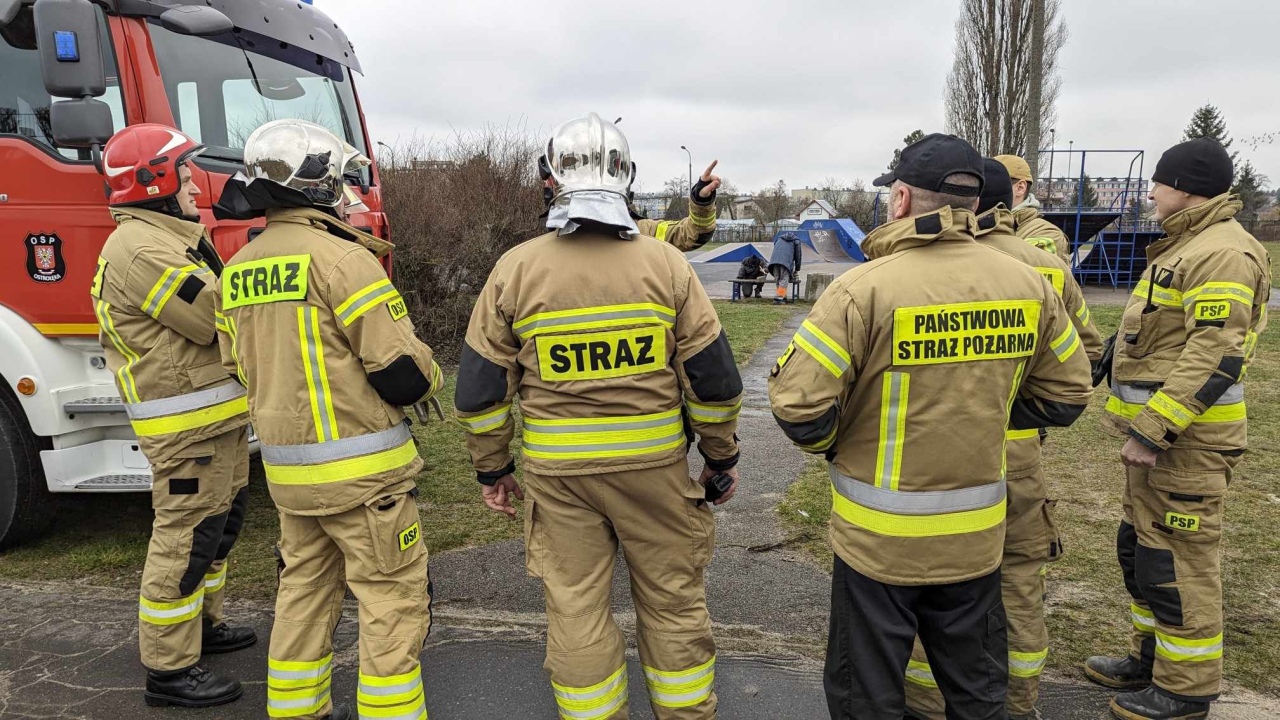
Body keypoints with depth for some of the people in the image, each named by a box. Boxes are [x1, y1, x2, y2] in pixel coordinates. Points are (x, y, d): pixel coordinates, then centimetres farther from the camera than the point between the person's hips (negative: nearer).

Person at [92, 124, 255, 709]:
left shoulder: (169, 238, 18)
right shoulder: (141, 248, -17)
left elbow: (213, 305, 16)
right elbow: (219, 320, -20)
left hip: (217, 414, 11)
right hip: (188, 423, -11)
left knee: (220, 523, 21)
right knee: (186, 537, -4)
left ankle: (202, 625, 37)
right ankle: (169, 670, 7)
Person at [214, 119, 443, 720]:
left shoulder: (238, 270, 7)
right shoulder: (340, 257, -17)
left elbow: (241, 367, 15)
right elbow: (403, 372, -19)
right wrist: (428, 377, 2)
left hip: (286, 468, 8)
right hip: (360, 468, -8)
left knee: (305, 590, 20)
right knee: (393, 599, 3)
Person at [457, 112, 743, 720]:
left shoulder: (515, 269, -4)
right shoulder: (665, 263, -6)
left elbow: (480, 385, 0)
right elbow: (713, 376, -3)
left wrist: (491, 468, 12)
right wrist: (721, 457, 10)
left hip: (558, 471, 0)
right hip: (655, 465, 0)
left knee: (576, 609, 13)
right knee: (675, 602, 16)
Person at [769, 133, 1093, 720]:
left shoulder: (865, 288, -20)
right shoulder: (1028, 285, -4)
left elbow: (797, 402, -21)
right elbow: (1066, 393, 7)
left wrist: (830, 443, 0)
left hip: (880, 537, -4)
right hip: (977, 536, 5)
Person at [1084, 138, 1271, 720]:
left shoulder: (1223, 252, -17)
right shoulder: (1185, 245, 17)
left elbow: (1215, 357, -24)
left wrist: (1152, 430, -25)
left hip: (1185, 440, -10)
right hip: (1155, 429, 10)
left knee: (1178, 562, 0)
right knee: (1139, 547, 19)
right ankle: (1153, 655, 34)